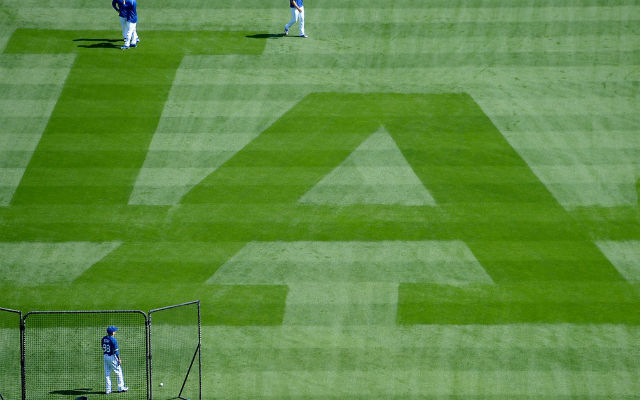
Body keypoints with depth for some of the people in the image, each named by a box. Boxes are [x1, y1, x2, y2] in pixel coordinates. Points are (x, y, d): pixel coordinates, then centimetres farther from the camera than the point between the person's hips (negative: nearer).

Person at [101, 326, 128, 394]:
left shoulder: (103, 339, 2)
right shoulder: (113, 340, -18)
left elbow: (103, 348, 10)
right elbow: (116, 351, -17)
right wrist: (119, 359, -10)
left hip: (105, 356, 7)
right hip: (112, 357, -7)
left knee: (107, 373, 9)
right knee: (118, 372, 7)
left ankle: (108, 389, 10)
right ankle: (120, 387, 12)